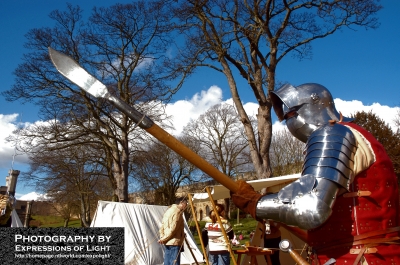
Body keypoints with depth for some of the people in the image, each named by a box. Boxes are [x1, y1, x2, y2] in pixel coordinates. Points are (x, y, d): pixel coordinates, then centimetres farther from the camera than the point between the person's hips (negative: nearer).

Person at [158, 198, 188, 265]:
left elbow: (162, 226, 16)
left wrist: (162, 237, 6)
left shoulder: (169, 210, 18)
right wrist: (164, 239, -12)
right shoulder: (177, 211, -12)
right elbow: (173, 228, -19)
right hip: (174, 242, -10)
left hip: (168, 242, 10)